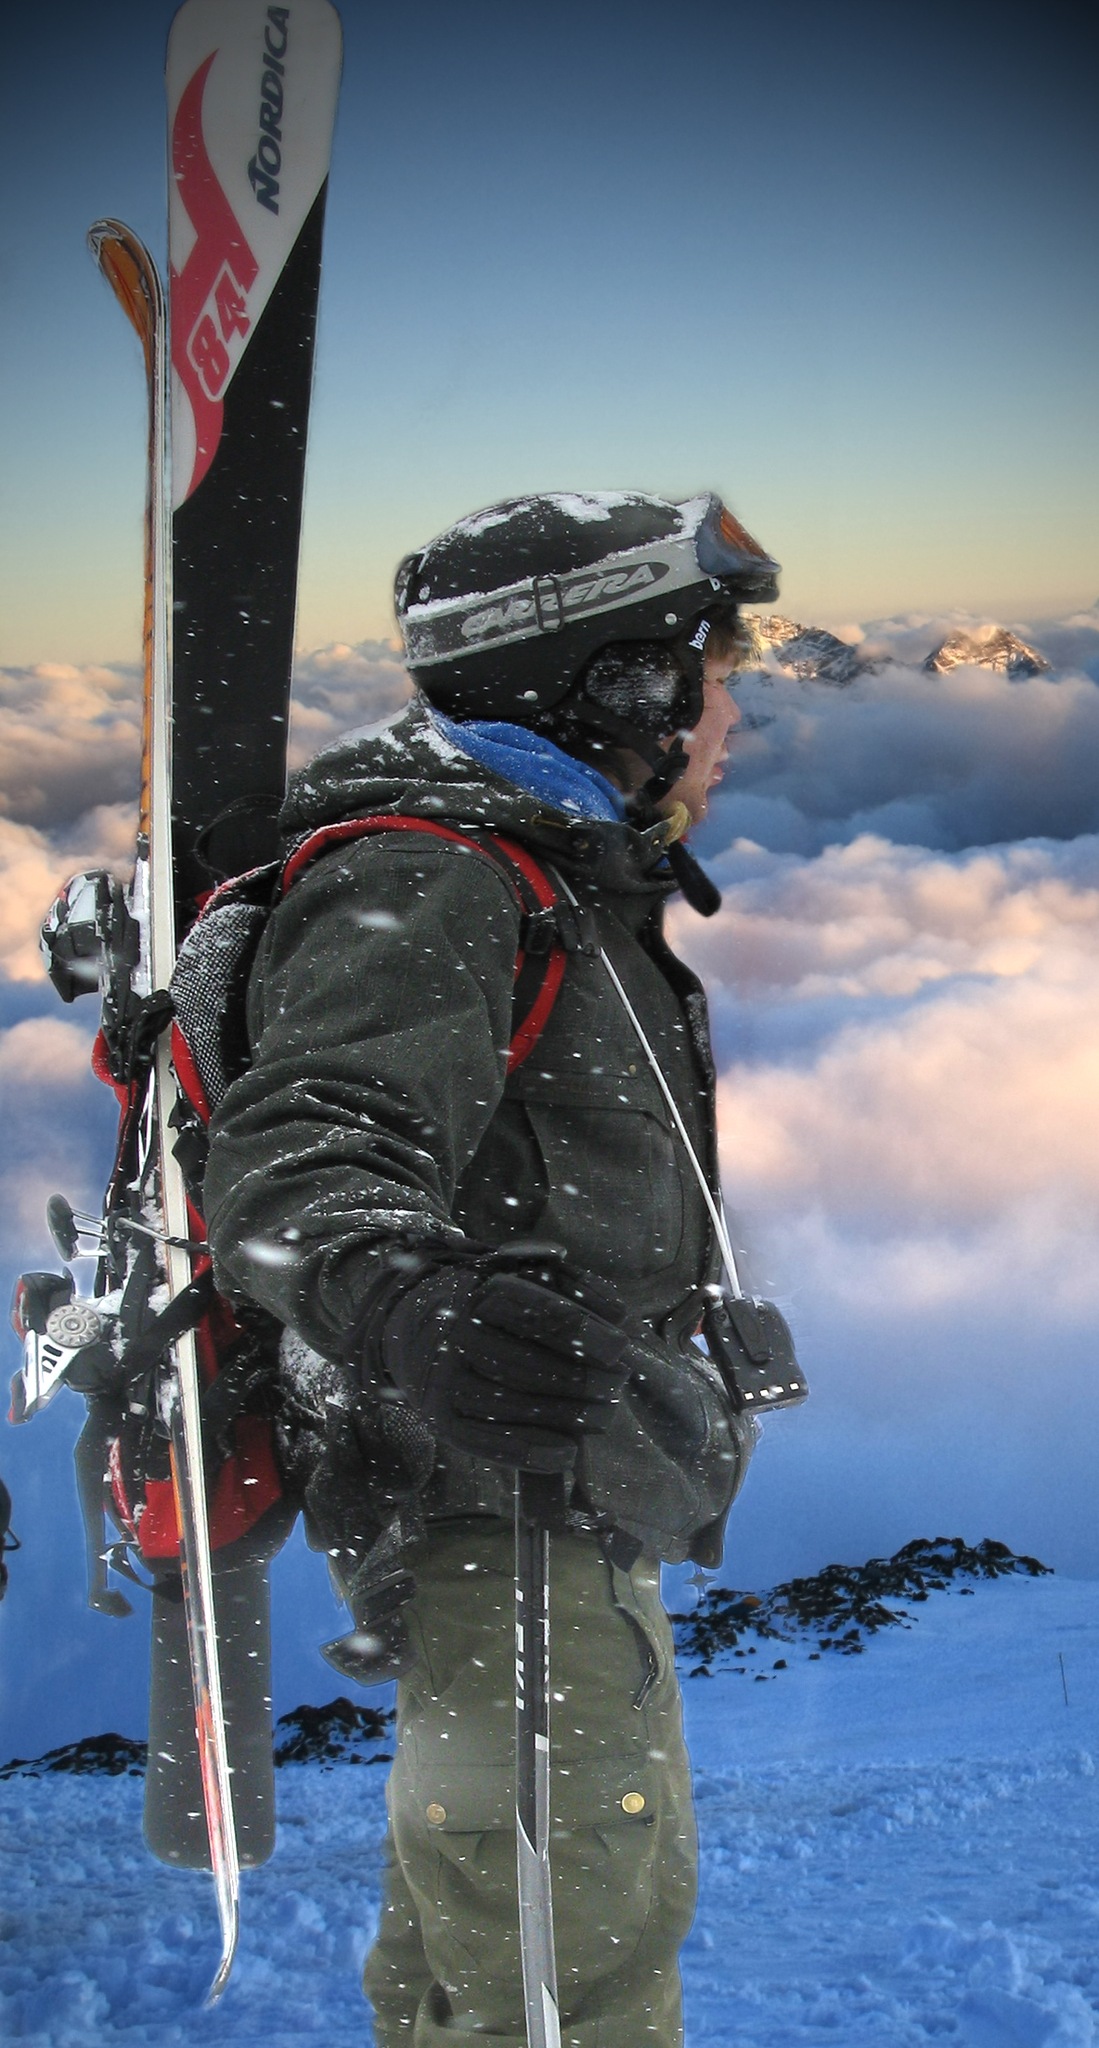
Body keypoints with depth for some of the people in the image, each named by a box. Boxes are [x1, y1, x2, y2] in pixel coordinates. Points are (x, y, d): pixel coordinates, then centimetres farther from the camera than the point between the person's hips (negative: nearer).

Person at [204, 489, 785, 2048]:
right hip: (496, 1515, -10)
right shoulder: (427, 887, -18)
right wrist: (399, 1296, -54)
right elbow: (302, 1156, -33)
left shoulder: (565, 890, 16)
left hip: (567, 1513, 10)